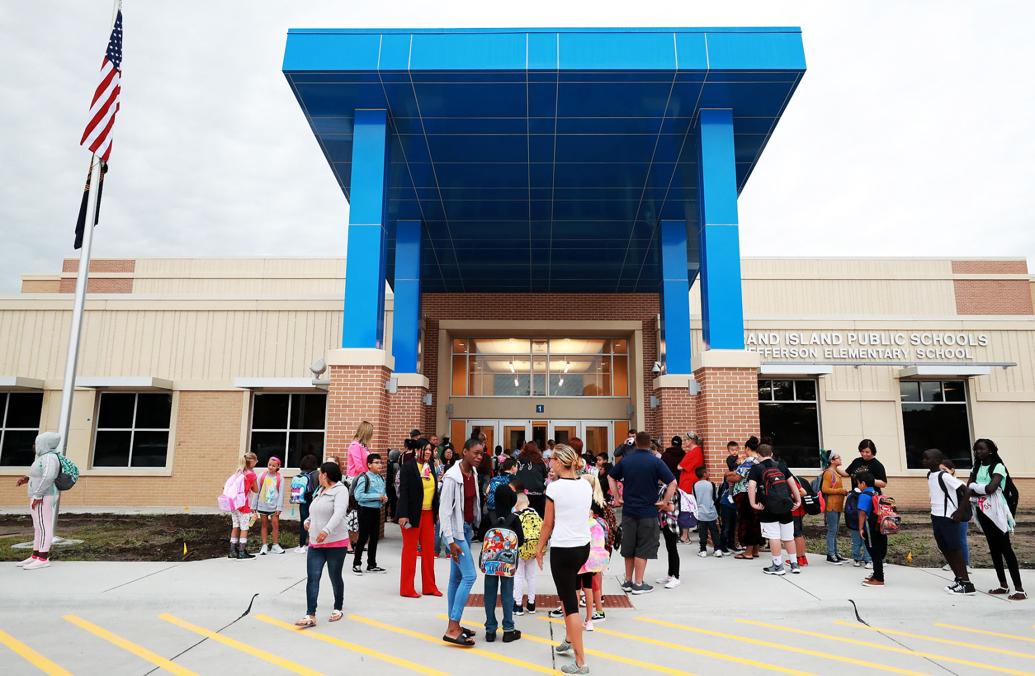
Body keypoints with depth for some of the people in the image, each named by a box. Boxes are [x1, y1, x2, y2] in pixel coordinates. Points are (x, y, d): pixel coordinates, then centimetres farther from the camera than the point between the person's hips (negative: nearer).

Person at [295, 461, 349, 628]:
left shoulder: (340, 490, -12)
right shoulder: (320, 491, 14)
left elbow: (339, 513, -27)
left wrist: (326, 530, -40)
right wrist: (308, 520, 14)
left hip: (336, 543, -7)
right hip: (315, 543, 7)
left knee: (335, 578, 7)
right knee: (312, 578, -4)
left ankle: (338, 609, 26)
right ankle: (310, 616, -4)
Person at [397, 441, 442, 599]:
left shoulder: (430, 466, 10)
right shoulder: (408, 467, -10)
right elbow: (403, 492, -13)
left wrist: (437, 511, 11)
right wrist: (403, 515, -18)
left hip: (428, 514, 6)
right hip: (413, 514, -6)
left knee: (429, 550, 9)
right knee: (410, 550, 5)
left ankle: (429, 587, 19)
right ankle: (407, 589, 15)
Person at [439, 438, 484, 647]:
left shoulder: (474, 473, 6)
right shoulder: (452, 477, -17)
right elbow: (444, 510, -17)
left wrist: (475, 526, 8)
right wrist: (451, 541, -19)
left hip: (467, 528, 8)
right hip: (455, 529, -8)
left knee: (457, 577, 13)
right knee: (469, 576, -12)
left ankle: (453, 625, 21)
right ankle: (452, 629, -9)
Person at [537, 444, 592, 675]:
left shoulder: (555, 487, -14)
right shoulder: (586, 486, 2)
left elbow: (548, 523, -6)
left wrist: (539, 549, 6)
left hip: (562, 549, -7)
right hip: (584, 546, 7)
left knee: (570, 603, 1)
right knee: (569, 589, 28)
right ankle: (569, 639, 35)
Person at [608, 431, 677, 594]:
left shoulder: (625, 460, 3)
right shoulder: (655, 462, -10)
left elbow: (611, 477, 13)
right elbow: (672, 483, -15)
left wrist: (617, 497, 13)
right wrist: (666, 502, -7)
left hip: (628, 510, 4)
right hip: (648, 511, -4)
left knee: (628, 546, 15)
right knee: (643, 548, 5)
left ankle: (628, 581, 24)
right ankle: (638, 584, 10)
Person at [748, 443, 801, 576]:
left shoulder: (756, 468, 0)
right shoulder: (780, 466, 14)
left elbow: (751, 486, -14)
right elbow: (792, 483, 14)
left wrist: (753, 504, -12)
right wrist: (798, 500, 17)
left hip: (769, 508, -5)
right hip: (786, 506, 5)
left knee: (774, 536, 0)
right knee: (788, 536, 14)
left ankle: (778, 565, 5)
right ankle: (794, 564, 20)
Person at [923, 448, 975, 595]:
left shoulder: (945, 476, -17)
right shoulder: (930, 475, 8)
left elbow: (967, 491, -20)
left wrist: (959, 512, -20)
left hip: (948, 518, -9)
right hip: (936, 516, 9)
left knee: (954, 549, -5)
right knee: (944, 548, 12)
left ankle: (967, 584, 1)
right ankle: (959, 579, 22)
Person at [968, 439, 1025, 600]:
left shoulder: (998, 467, -8)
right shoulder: (976, 468, 12)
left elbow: (991, 488, -21)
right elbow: (968, 489, 4)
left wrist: (975, 487, -7)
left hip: (996, 512, -7)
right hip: (982, 511, 7)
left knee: (1005, 548, -8)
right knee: (993, 548, 10)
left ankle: (1019, 589, -6)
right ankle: (1003, 585, 18)